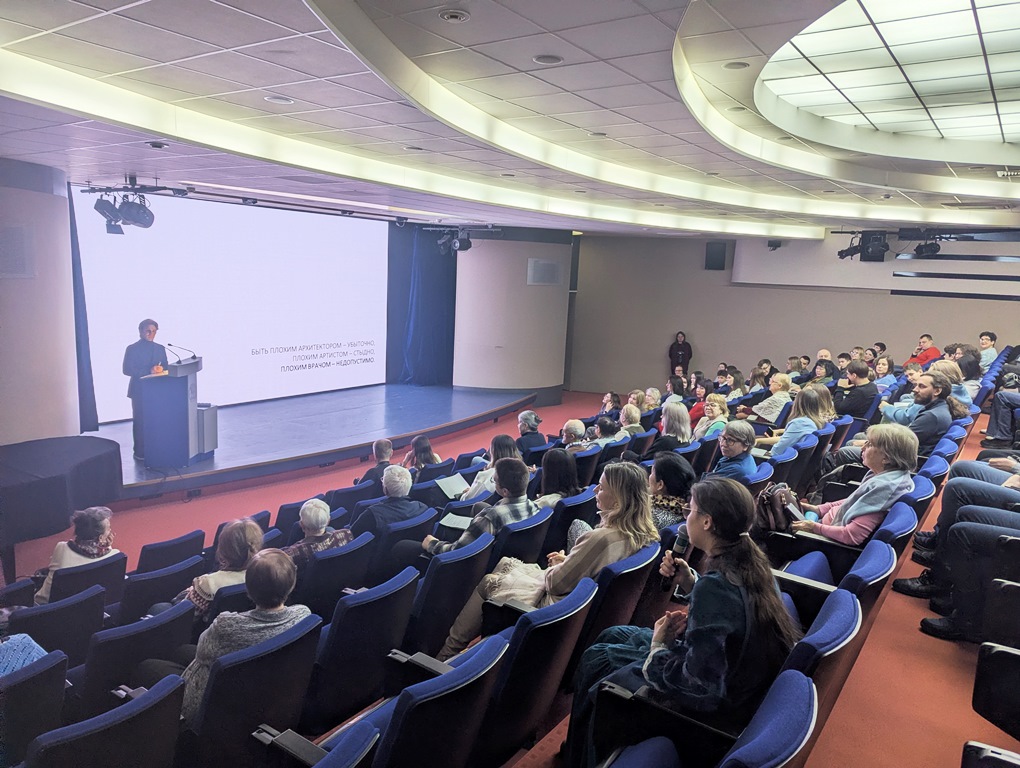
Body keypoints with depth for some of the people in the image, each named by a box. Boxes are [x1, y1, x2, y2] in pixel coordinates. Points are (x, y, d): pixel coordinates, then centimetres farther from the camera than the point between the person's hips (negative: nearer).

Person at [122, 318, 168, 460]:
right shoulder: (132, 349, 0)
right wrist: (149, 371, -19)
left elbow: (165, 366, 13)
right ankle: (140, 452, 3)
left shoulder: (160, 348, 12)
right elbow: (127, 370, -9)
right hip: (139, 390, -3)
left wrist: (161, 368, -12)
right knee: (140, 421, -2)